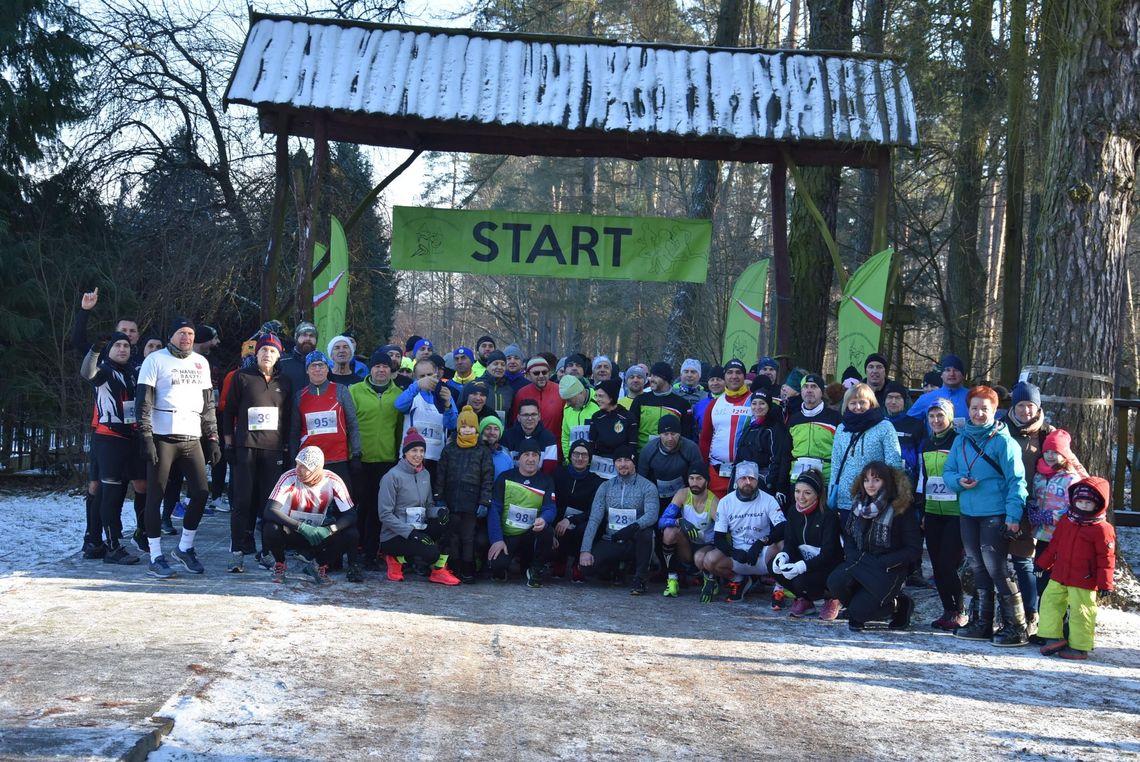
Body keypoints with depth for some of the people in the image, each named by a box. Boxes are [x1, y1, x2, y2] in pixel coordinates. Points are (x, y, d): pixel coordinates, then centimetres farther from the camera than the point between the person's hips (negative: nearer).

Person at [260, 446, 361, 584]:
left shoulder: (333, 481, -16)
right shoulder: (290, 478, -21)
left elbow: (350, 515, -16)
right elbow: (270, 511, -30)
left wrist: (328, 529, -34)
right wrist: (302, 527, -38)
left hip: (317, 533, 2)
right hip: (291, 533, -2)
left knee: (350, 535, -22)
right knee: (271, 528, -34)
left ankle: (319, 566, 2)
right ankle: (279, 565, -2)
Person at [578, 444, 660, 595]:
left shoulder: (647, 487, -3)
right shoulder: (606, 487, 6)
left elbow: (652, 514, -19)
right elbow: (594, 519, -1)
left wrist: (632, 527, -39)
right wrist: (585, 550, -13)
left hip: (634, 543, -3)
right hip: (610, 542, 3)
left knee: (646, 532, -36)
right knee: (586, 566, -22)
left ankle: (641, 578, -14)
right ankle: (615, 567, 15)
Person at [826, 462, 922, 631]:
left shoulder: (901, 510, -11)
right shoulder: (859, 506, 6)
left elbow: (914, 550, -10)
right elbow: (848, 535, 15)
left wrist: (882, 563, -17)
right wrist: (852, 555, -7)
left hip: (888, 571, -5)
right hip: (860, 563, 5)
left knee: (858, 611, -20)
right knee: (835, 582, -26)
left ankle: (898, 605, 8)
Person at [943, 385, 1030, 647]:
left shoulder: (1003, 441, -10)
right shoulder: (961, 439, 9)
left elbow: (1016, 480, -13)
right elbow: (948, 471, 14)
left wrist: (1014, 516, -19)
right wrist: (958, 481, -9)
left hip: (995, 515, -7)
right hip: (968, 513, 7)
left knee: (997, 569, -6)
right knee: (978, 569, 14)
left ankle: (1015, 627, 2)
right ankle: (981, 623, 25)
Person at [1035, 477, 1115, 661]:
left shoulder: (1102, 529, -11)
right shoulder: (1065, 521, 8)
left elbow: (1106, 558, -11)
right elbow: (1054, 545, 19)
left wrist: (1105, 583, -13)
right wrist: (1043, 563, 21)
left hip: (1083, 582, -6)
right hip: (1059, 576, 6)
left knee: (1080, 612, 1)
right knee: (1049, 602, 7)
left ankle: (1079, 647, 11)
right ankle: (1053, 638, 15)